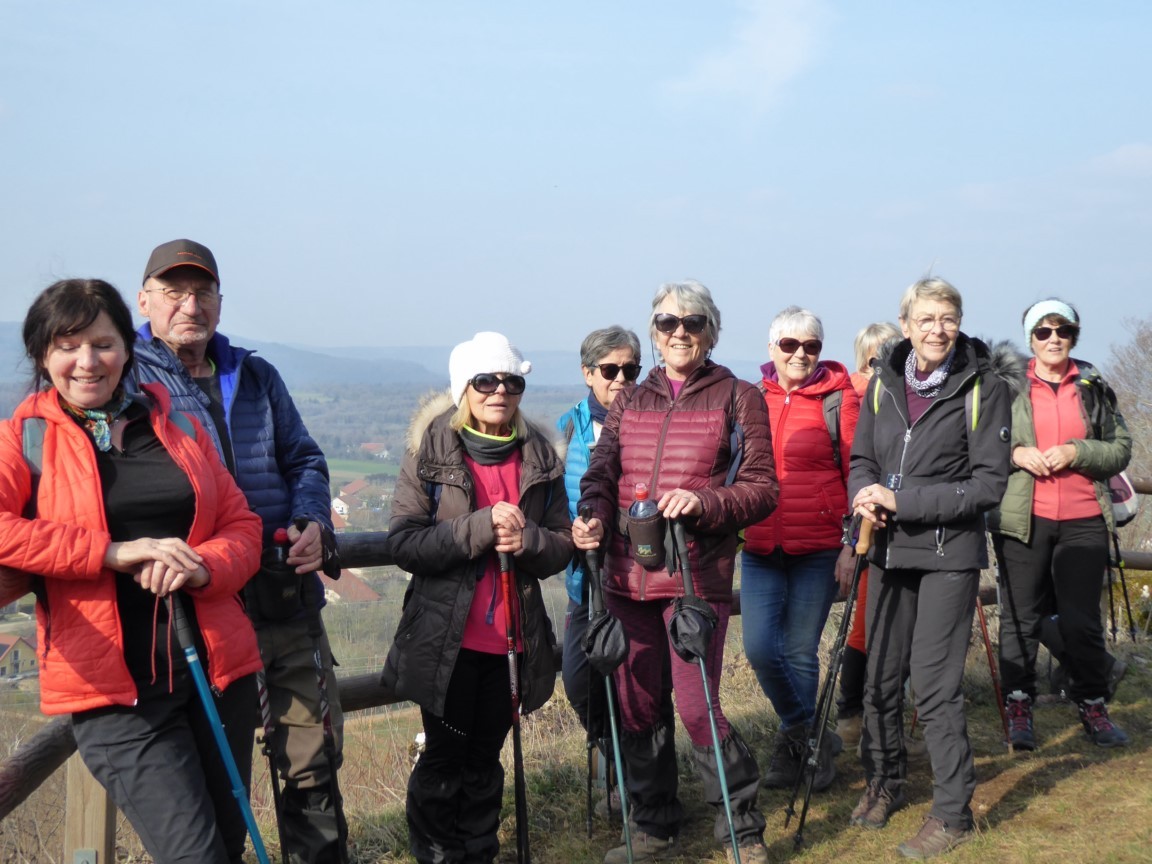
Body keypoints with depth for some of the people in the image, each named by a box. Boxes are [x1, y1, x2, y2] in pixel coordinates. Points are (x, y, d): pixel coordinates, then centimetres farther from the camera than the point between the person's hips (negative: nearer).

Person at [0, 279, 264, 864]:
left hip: (217, 671, 4)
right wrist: (114, 552, -21)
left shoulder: (177, 428, 13)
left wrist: (200, 567, -12)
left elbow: (242, 526, 10)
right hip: (115, 693, -4)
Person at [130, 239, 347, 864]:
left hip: (289, 599, 4)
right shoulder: (124, 377, 2)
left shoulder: (255, 375, 15)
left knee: (316, 757, 10)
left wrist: (312, 523, -2)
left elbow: (304, 460, 18)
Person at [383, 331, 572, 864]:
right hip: (448, 638, -3)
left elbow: (563, 546, 6)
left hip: (513, 637, 3)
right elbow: (403, 542, -13)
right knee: (445, 757, 6)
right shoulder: (430, 453, -5)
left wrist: (527, 541, -16)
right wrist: (479, 527, -23)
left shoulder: (539, 458, 4)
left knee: (486, 758, 13)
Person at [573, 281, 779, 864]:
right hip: (627, 575, 5)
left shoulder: (738, 399, 4)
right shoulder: (629, 404, 16)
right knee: (637, 704, 10)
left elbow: (762, 490, -1)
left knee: (696, 706, -9)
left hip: (697, 575, -4)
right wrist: (592, 519, -14)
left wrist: (702, 502, -19)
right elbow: (601, 474, 7)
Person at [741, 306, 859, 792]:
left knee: (800, 652, 3)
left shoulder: (837, 399, -2)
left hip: (819, 549, -3)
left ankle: (796, 738, 25)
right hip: (760, 547, 4)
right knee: (760, 648, -4)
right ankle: (808, 737, 18)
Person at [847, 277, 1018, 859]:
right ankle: (883, 784, 32)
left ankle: (953, 812, 8)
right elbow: (861, 457, 13)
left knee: (935, 681, -6)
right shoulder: (884, 380, 5)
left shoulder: (984, 386, -9)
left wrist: (902, 500, -18)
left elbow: (989, 484, -12)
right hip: (889, 548, 5)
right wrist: (865, 495, -10)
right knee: (880, 676, 13)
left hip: (948, 553, -5)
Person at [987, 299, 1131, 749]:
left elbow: (1120, 450, 7)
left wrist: (1077, 451, -10)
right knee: (1020, 618, 4)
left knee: (1082, 620, 5)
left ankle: (1092, 705, 19)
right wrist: (1015, 454, -11)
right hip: (1022, 519, -1)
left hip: (1083, 521, 1)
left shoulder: (1094, 388, 9)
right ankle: (1018, 706, 14)